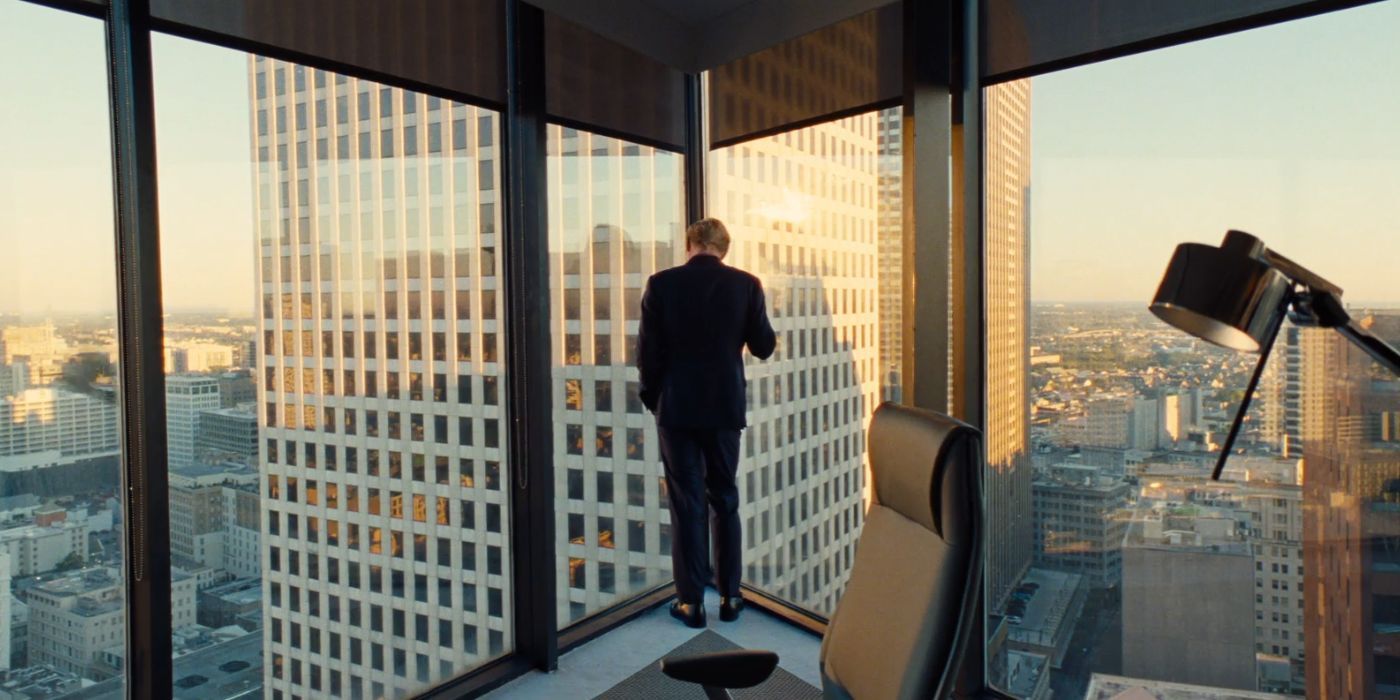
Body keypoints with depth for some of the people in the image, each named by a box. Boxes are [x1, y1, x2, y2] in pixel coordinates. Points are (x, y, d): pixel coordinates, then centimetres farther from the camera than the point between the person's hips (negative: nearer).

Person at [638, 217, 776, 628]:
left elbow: (648, 351, -6)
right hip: (725, 407, 1)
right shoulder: (746, 284, -4)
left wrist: (651, 398, 9)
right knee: (725, 501, 13)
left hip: (676, 408, -1)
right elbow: (763, 347, 0)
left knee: (687, 504, 5)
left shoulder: (662, 284, -6)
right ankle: (729, 596, 19)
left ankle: (691, 601, 10)